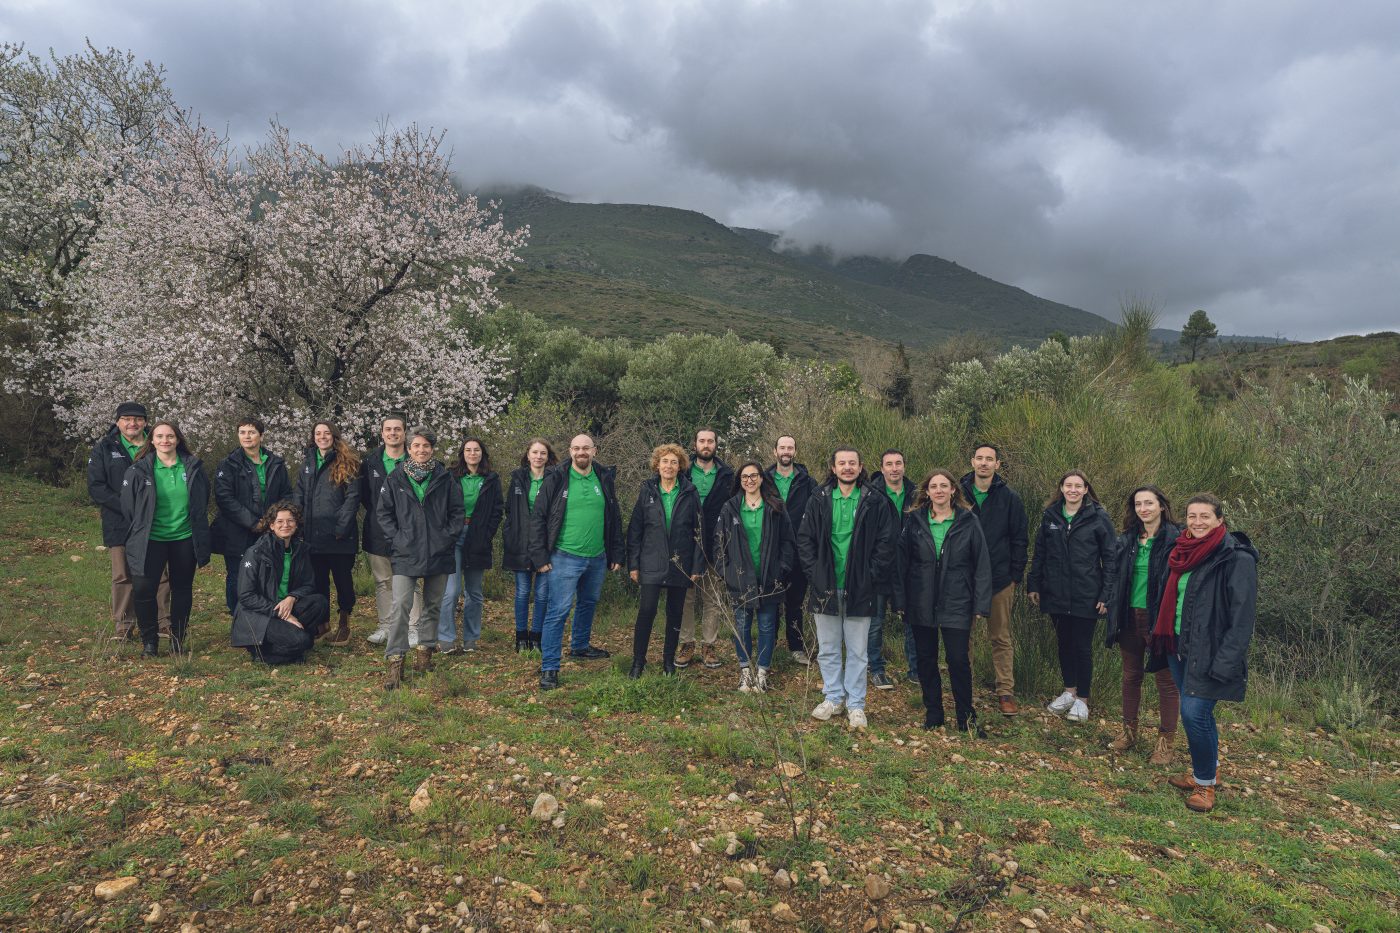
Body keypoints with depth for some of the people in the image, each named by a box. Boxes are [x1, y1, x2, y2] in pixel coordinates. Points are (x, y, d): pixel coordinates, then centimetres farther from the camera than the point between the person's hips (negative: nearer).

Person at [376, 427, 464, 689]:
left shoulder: (446, 479, 2)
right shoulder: (395, 479, 1)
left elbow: (457, 512, 6)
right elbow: (384, 512, 5)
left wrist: (449, 536, -4)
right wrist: (396, 538, -5)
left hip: (439, 553, 2)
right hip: (406, 554, -1)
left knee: (433, 605, 12)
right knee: (400, 605, -11)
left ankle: (425, 650, 27)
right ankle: (394, 661, -7)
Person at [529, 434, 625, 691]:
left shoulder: (604, 479, 5)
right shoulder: (556, 479, -7)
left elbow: (614, 519, 11)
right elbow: (538, 518, -5)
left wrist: (617, 554, 8)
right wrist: (540, 556, -10)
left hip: (597, 558, 5)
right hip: (565, 558, -5)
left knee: (588, 604, 20)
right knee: (558, 611, -8)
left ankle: (580, 646, 42)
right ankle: (549, 668, -2)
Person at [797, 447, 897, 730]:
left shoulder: (875, 502, -2)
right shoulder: (819, 500, 3)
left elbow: (885, 544, -2)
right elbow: (804, 539, 4)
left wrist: (870, 576, -8)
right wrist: (814, 573, -4)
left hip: (859, 590, -2)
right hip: (824, 588, 2)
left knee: (857, 651, 7)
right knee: (827, 649, 12)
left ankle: (856, 704, 20)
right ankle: (834, 697, 28)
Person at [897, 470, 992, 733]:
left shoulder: (968, 521, -1)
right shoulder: (915, 520, 3)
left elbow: (981, 564, -1)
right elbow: (902, 561, 3)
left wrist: (981, 603, -5)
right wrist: (900, 598, -3)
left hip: (956, 603, -2)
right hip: (921, 603, 2)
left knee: (958, 659, -2)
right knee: (926, 659, 10)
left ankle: (966, 717, 16)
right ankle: (933, 714, 24)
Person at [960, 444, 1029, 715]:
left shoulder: (1009, 498, 0)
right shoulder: (959, 494, 2)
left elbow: (1019, 540, 2)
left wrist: (1015, 576, -3)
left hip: (1000, 580, -1)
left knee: (1001, 638, 7)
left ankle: (1006, 692, 13)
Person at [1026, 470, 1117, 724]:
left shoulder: (1099, 518, -6)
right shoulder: (1050, 516, 5)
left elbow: (1110, 558, -5)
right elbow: (1039, 553, 10)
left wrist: (1107, 594, -10)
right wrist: (1033, 585, 7)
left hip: (1086, 596, -3)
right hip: (1056, 594, 4)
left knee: (1082, 647, 5)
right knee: (1064, 642, 15)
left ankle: (1082, 699, 19)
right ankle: (1069, 691, 30)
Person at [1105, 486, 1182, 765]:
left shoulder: (1176, 539, -10)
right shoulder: (1127, 540, 6)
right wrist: (1114, 616, 6)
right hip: (1130, 617, 5)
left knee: (1166, 680, 7)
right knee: (1131, 676, 16)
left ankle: (1166, 741, 18)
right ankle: (1129, 731, 30)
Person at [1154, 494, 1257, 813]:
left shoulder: (1237, 558, -14)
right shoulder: (1185, 553, 9)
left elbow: (1242, 616, -17)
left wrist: (1225, 661, -22)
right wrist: (1162, 638, 14)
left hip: (1209, 653, -7)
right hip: (1179, 646, 7)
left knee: (1194, 713, -11)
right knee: (1197, 712, 16)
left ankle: (1206, 782, 8)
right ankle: (1206, 771, 33)